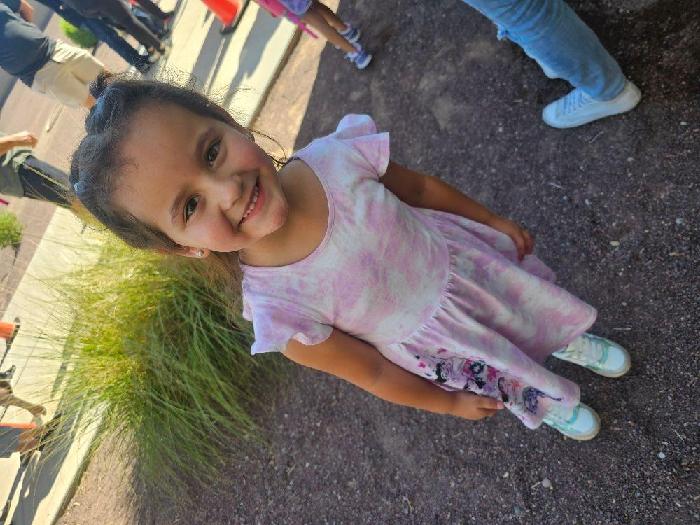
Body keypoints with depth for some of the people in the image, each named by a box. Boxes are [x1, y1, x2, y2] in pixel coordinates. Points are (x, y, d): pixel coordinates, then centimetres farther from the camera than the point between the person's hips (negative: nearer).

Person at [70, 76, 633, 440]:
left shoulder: (334, 156, -32)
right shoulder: (279, 309, -36)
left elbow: (421, 188, -10)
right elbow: (371, 373, -18)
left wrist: (496, 223, 5)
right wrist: (449, 403, -3)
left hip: (463, 261, 2)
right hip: (439, 347, -1)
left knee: (534, 310, 31)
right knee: (515, 387, 28)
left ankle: (569, 340, 69)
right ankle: (551, 404, 66)